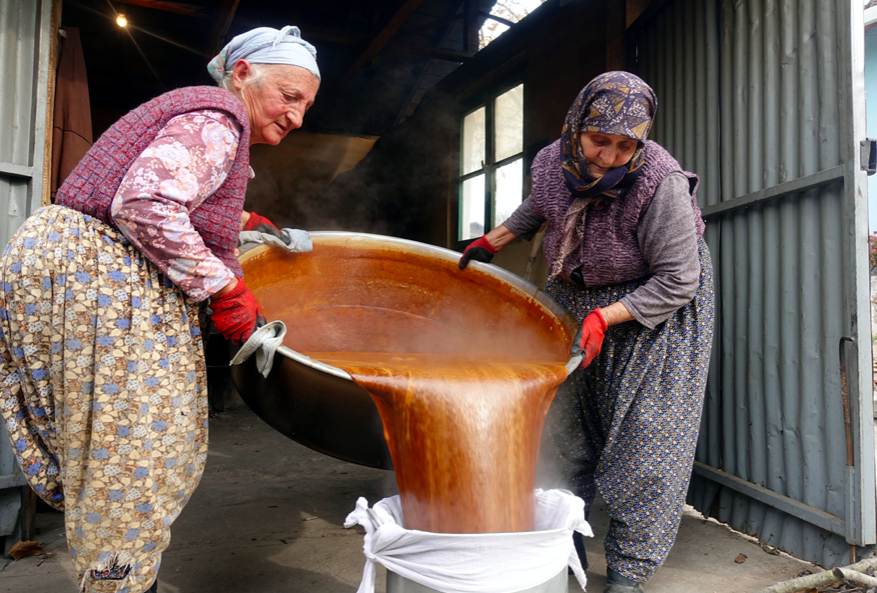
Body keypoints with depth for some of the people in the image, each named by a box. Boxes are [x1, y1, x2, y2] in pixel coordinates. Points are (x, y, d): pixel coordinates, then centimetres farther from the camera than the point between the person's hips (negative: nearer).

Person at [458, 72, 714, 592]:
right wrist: (491, 242, 10)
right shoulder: (552, 164, -13)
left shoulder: (660, 184, -30)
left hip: (658, 306, -5)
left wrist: (603, 317, -30)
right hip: (575, 296, 5)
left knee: (645, 439, -4)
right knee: (562, 420, 8)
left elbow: (676, 282, -25)